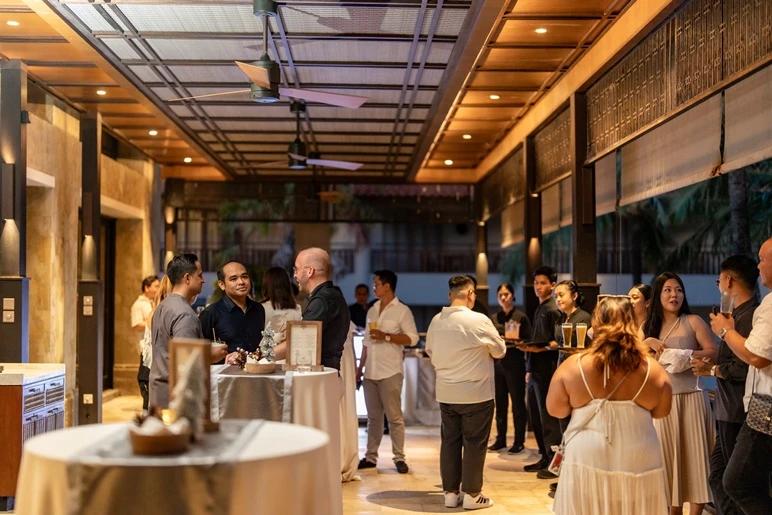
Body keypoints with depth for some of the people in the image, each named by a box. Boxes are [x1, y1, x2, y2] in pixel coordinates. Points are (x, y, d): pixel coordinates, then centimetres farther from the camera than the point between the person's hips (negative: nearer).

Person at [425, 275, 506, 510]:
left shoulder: (436, 321, -1)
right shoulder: (479, 320, -16)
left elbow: (430, 351, 14)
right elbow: (500, 351, -3)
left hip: (446, 392, 5)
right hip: (476, 393, -5)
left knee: (449, 442, 12)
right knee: (474, 444, 4)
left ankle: (451, 492, 18)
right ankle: (472, 495, 10)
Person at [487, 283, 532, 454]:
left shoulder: (521, 317, -1)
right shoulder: (493, 318, 11)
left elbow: (528, 341, -4)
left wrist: (515, 342, -20)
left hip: (515, 363, -4)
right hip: (497, 363, 4)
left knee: (517, 403, 1)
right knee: (500, 403, 8)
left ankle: (519, 441, 8)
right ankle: (500, 439, 17)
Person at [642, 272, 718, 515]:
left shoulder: (693, 322, 0)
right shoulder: (649, 326, 10)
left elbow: (714, 353, -7)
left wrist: (686, 355, -20)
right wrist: (646, 342, -9)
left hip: (690, 397, -3)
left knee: (693, 454, -1)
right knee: (668, 455, 8)